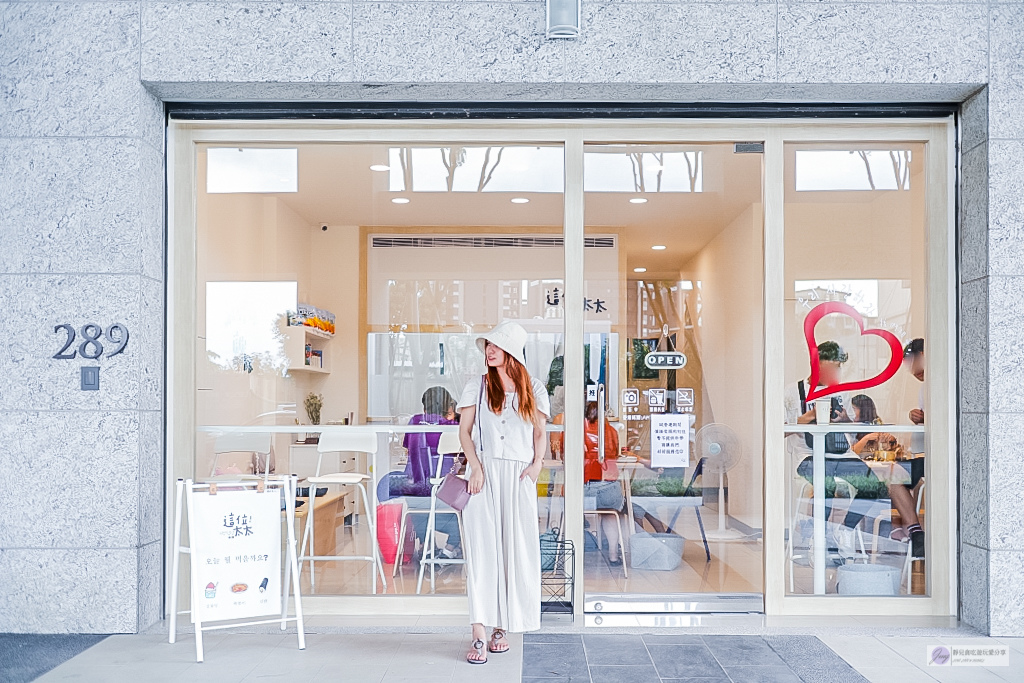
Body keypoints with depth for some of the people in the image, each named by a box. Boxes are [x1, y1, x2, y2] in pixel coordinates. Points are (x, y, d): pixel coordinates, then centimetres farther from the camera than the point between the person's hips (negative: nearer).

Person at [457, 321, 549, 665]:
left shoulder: (534, 390, 11)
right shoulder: (476, 388, 8)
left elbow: (540, 433, 12)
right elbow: (465, 431, 5)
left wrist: (537, 465, -4)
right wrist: (475, 466, -8)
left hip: (519, 478, 2)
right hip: (485, 475, -1)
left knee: (516, 550, 3)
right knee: (481, 549, -6)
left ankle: (501, 627, 17)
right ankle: (479, 635, -6)